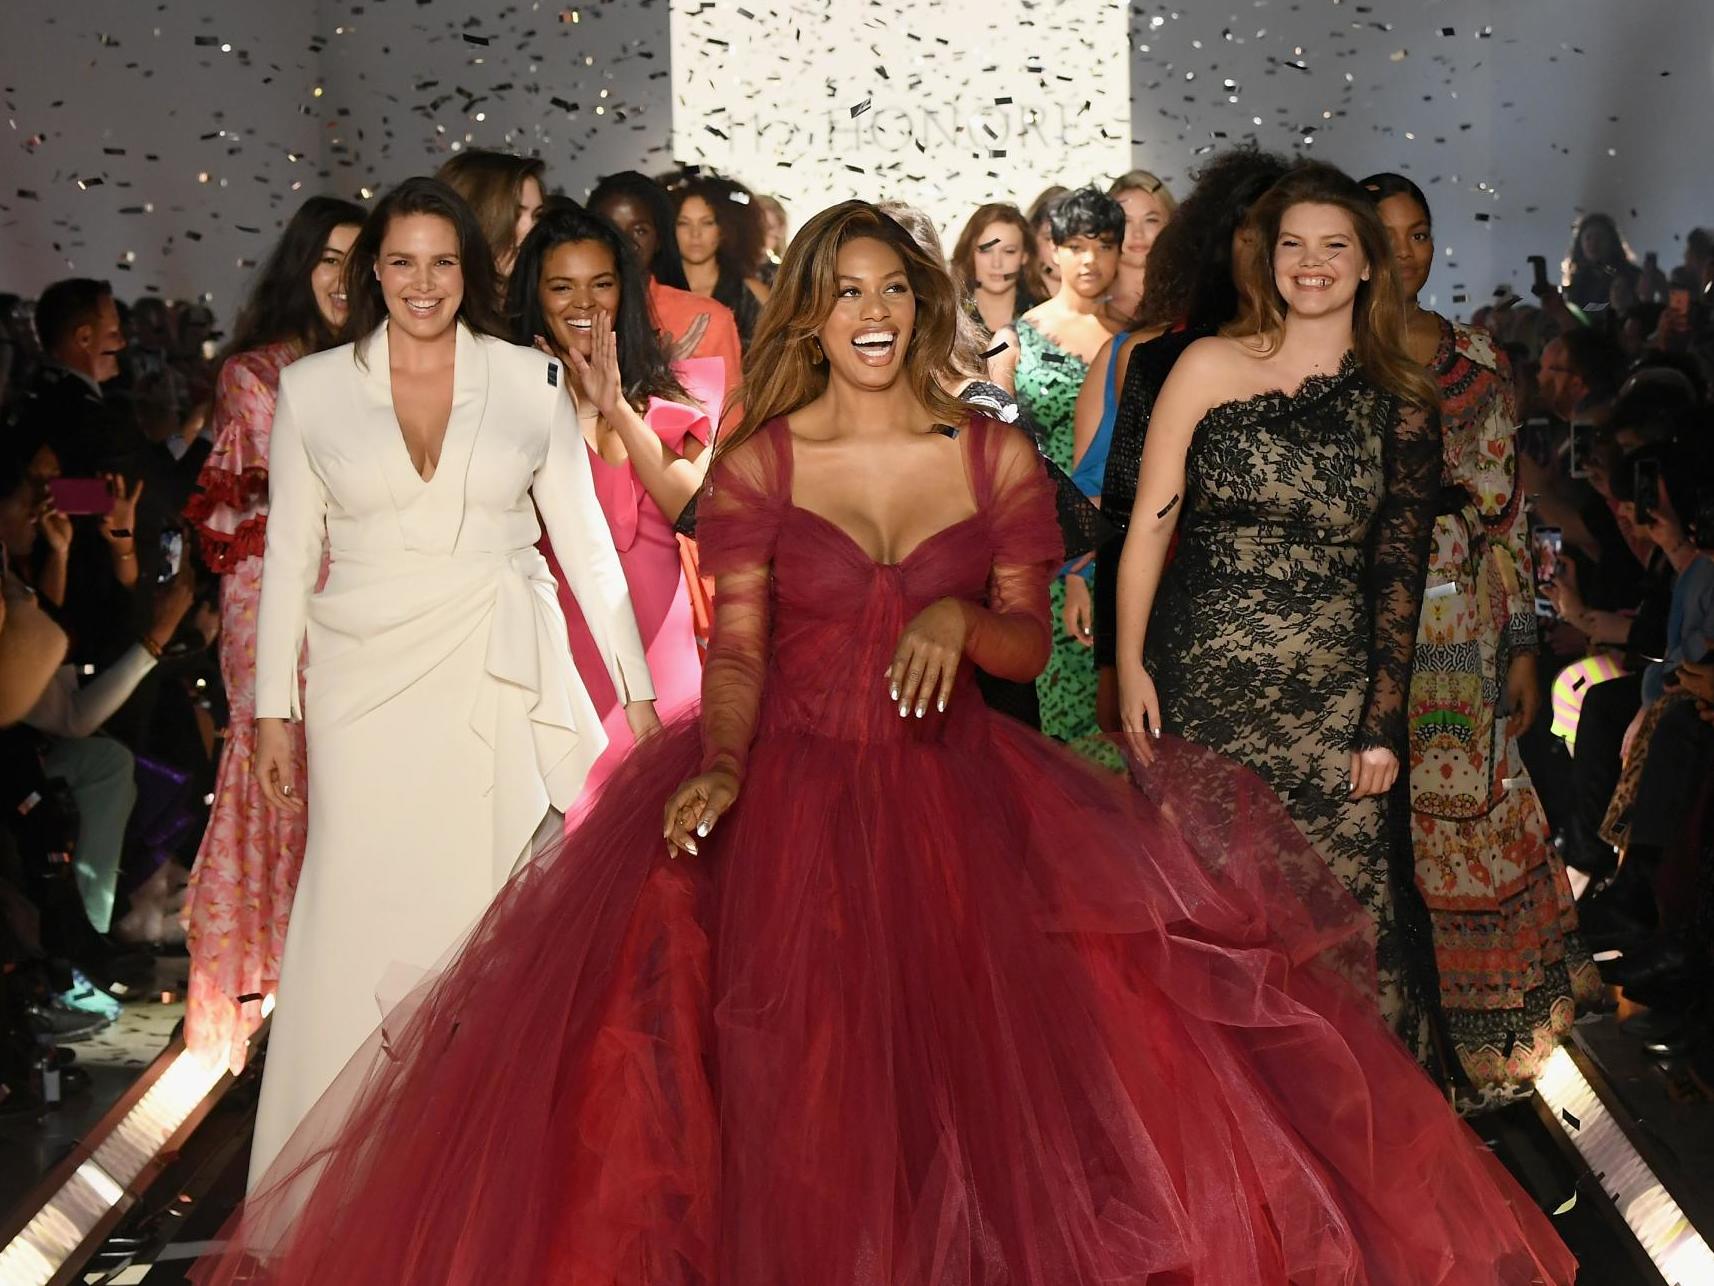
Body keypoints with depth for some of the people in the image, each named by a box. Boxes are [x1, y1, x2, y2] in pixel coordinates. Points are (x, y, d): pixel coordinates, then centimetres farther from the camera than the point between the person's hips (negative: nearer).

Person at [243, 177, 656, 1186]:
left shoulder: (532, 381, 4)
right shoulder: (313, 389, 5)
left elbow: (584, 537, 8)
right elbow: (290, 555, 8)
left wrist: (637, 686, 5)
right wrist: (275, 711, 5)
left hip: (500, 684, 0)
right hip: (368, 685, 0)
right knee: (364, 918, -1)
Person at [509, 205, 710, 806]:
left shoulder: (658, 395, 10)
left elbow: (696, 514, -6)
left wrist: (618, 411, -11)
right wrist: (571, 411, -12)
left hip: (656, 638, 2)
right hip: (558, 637, -2)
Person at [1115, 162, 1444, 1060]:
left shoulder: (1401, 403, 5)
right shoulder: (1209, 367, 3)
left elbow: (1400, 575, 4)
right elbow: (1149, 520, 2)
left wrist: (1383, 725, 0)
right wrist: (1130, 664, -3)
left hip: (1330, 693, 0)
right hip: (1200, 678, 0)